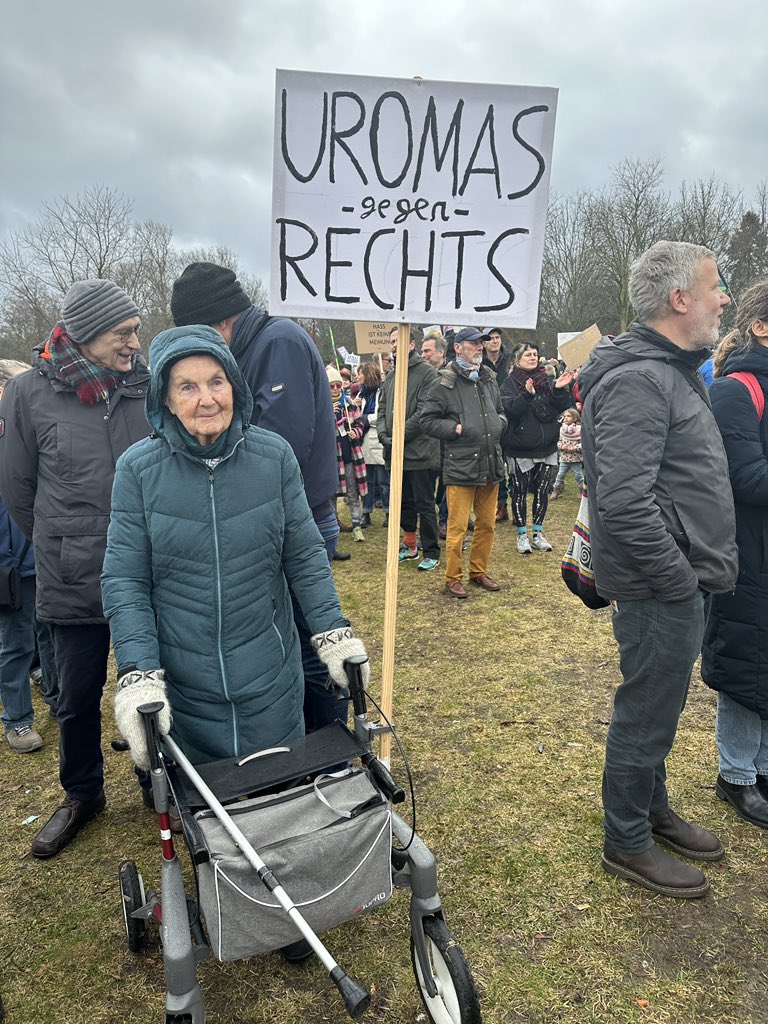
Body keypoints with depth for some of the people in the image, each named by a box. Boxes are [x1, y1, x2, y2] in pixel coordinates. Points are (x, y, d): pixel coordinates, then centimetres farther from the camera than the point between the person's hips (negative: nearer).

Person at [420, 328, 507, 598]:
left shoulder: (489, 379, 14)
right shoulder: (446, 383, -6)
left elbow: (500, 411, 29)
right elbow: (426, 420, -6)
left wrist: (500, 422, 7)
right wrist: (455, 428, -14)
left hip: (491, 464, 7)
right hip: (461, 466, -7)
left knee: (487, 524, 14)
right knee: (457, 527, -2)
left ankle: (478, 571, 29)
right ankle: (452, 579, 11)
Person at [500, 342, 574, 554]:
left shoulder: (546, 381, 8)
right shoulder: (510, 383, -4)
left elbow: (561, 406, 1)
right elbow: (509, 408, -19)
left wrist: (559, 390, -17)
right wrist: (527, 394, -34)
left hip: (546, 447, 4)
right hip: (519, 448, -4)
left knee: (542, 490, 9)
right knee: (520, 491, 4)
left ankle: (538, 533, 21)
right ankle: (522, 534, 16)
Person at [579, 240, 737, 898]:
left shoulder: (674, 372, 14)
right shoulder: (638, 381, -21)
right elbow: (624, 503, -30)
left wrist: (701, 575, 16)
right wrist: (681, 583, -20)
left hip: (682, 585, 10)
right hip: (660, 593, -10)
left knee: (659, 707, 23)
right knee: (645, 716, 6)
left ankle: (654, 811, 44)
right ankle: (628, 843, 27)